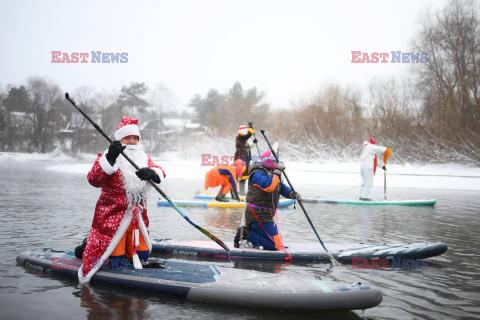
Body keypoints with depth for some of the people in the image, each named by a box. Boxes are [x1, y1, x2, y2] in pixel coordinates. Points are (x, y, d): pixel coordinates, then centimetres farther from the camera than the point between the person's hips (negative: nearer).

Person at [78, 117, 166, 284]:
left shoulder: (144, 158, 11)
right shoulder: (106, 158, -6)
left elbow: (160, 173, -3)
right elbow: (93, 180, -23)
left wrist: (152, 173, -28)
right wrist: (110, 158, -37)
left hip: (137, 217, 6)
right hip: (112, 217, -6)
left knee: (141, 257, 12)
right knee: (116, 262, -7)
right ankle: (90, 247, 21)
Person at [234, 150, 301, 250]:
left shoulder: (271, 174, 16)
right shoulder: (258, 174, -15)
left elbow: (281, 187, 18)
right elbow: (269, 187, -33)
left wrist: (292, 194, -2)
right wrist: (277, 171, -27)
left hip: (265, 215, 10)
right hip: (258, 216, -10)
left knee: (279, 241, 19)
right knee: (275, 245, -14)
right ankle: (247, 234, -8)